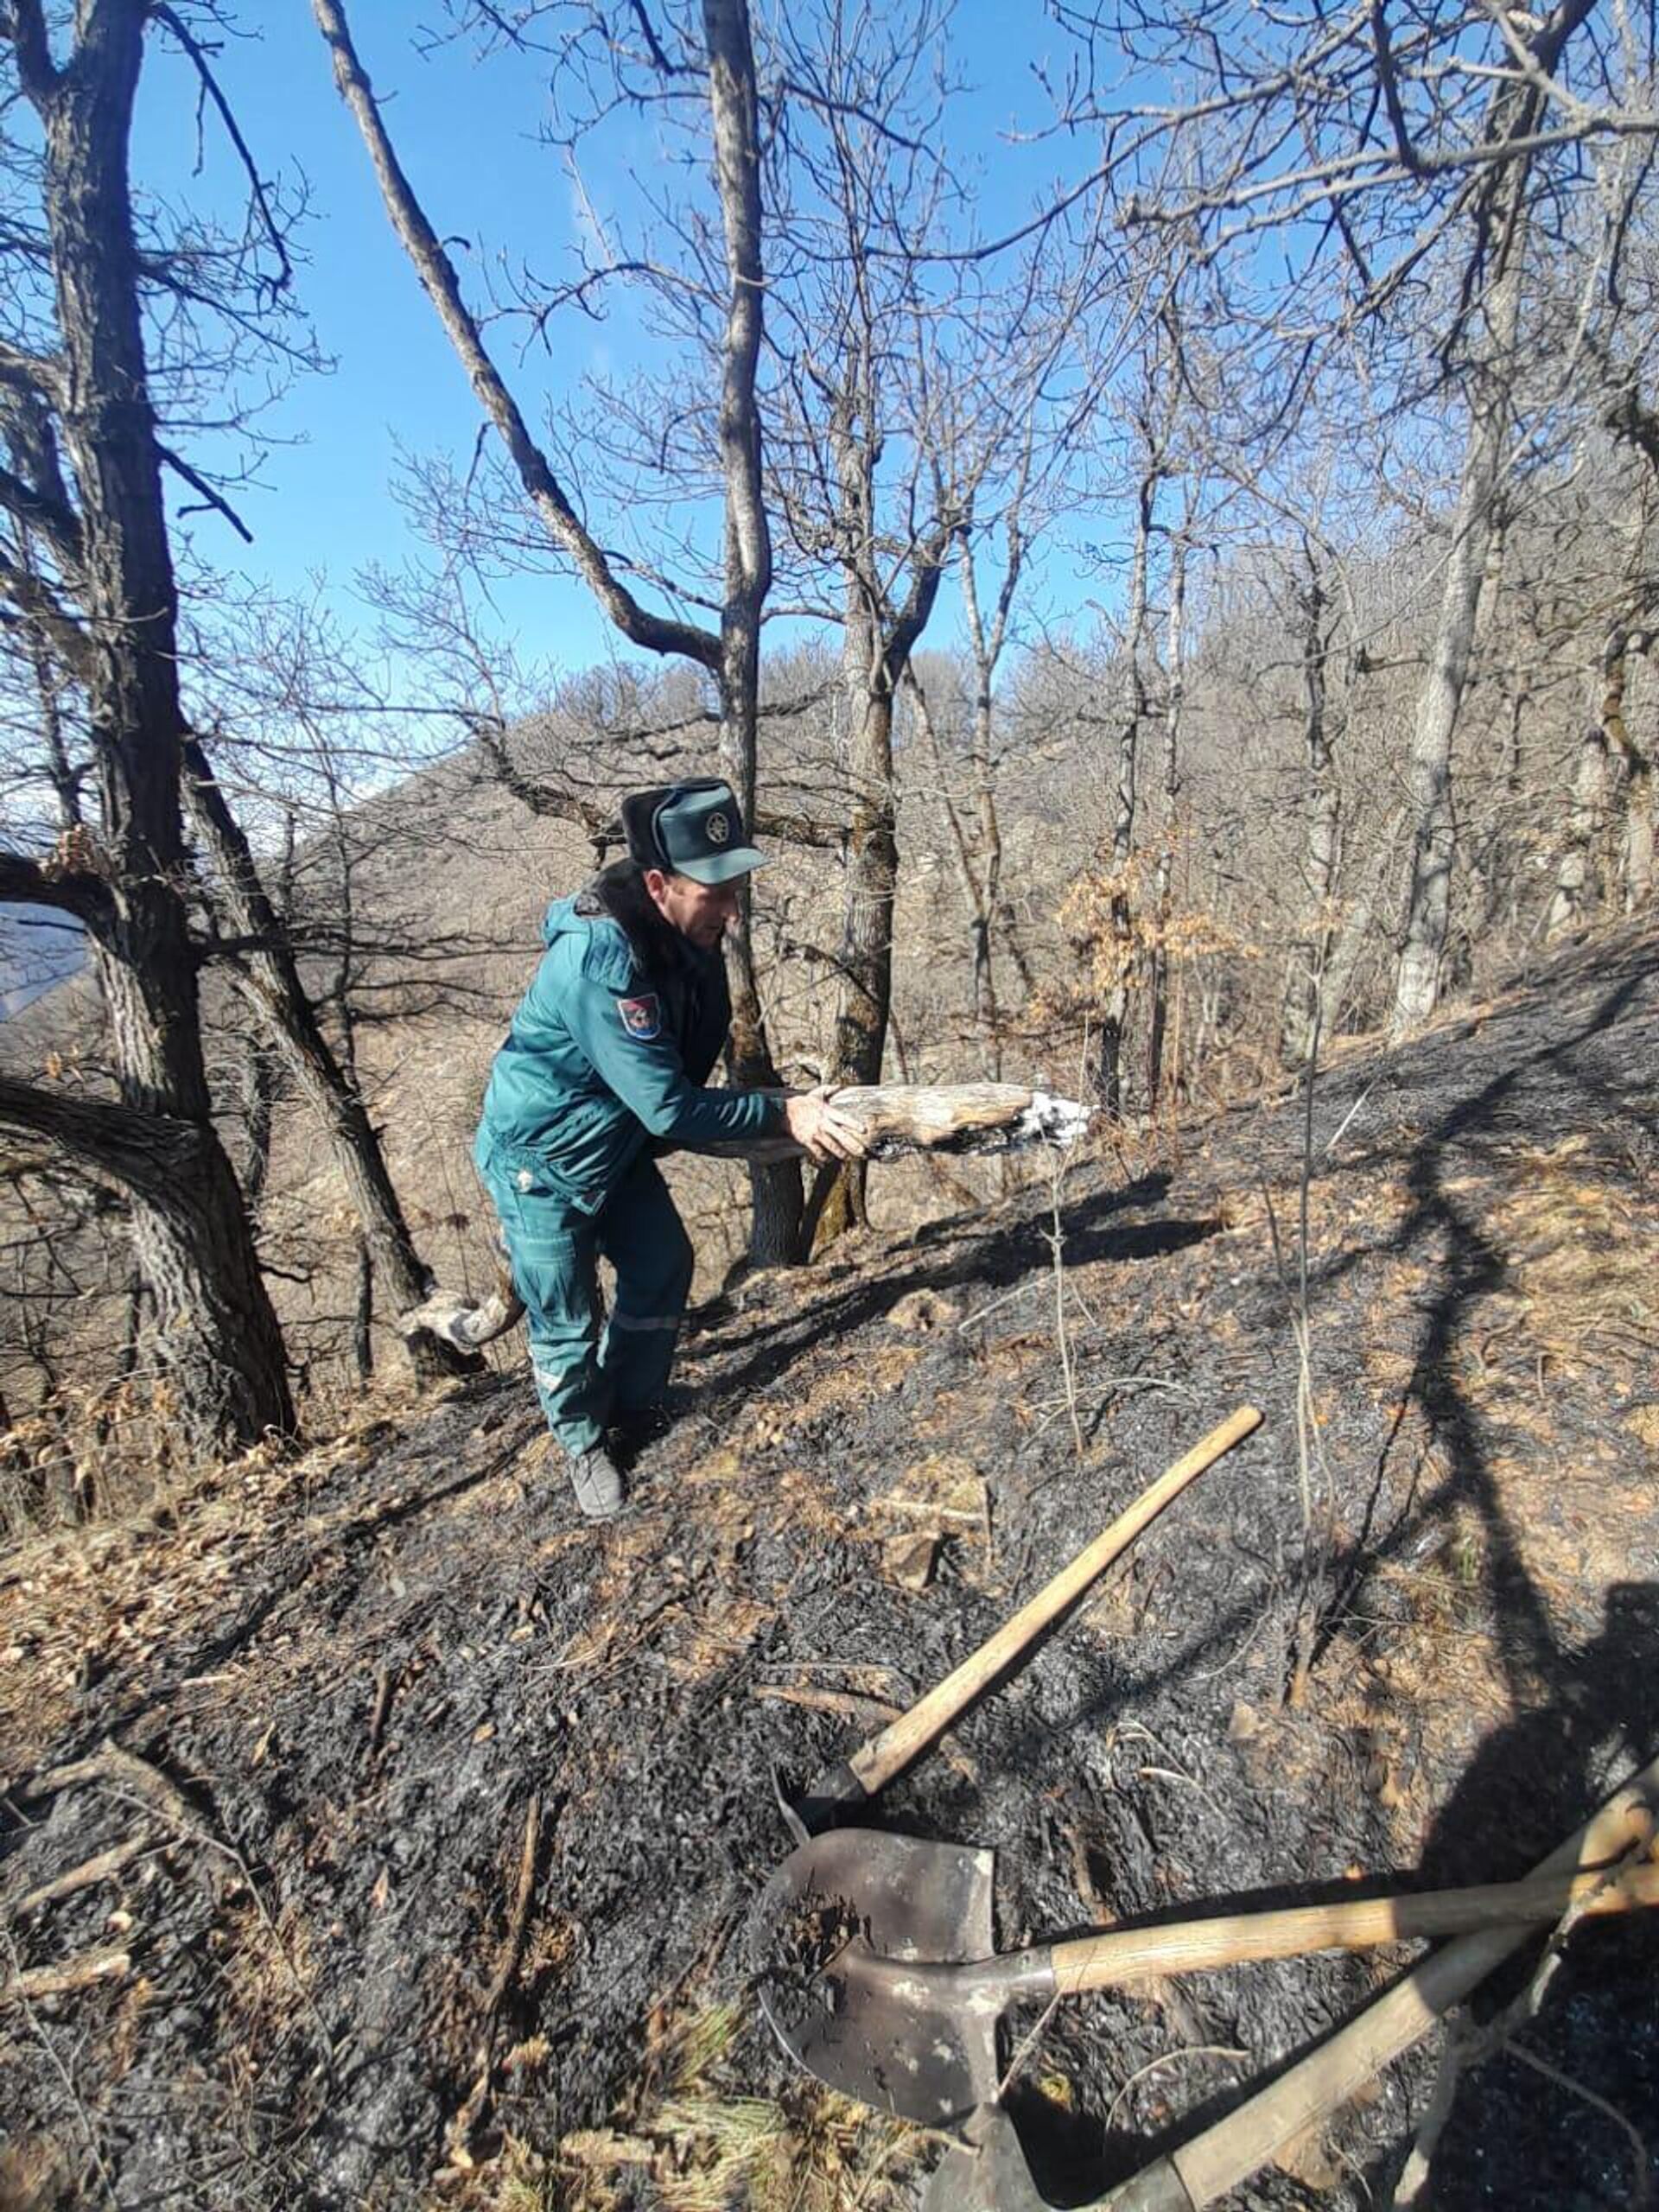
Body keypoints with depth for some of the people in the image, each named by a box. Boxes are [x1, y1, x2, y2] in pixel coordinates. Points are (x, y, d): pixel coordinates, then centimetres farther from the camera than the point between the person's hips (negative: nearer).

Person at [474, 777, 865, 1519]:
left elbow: (691, 1057, 9)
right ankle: (585, 1444, 31)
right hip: (540, 1158, -8)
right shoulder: (600, 961, -36)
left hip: (617, 1143, 8)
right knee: (565, 1317, 4)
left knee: (663, 1265, 13)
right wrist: (782, 1114, -30)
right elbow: (668, 1107, -34)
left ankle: (631, 1412, 34)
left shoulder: (689, 934, -10)